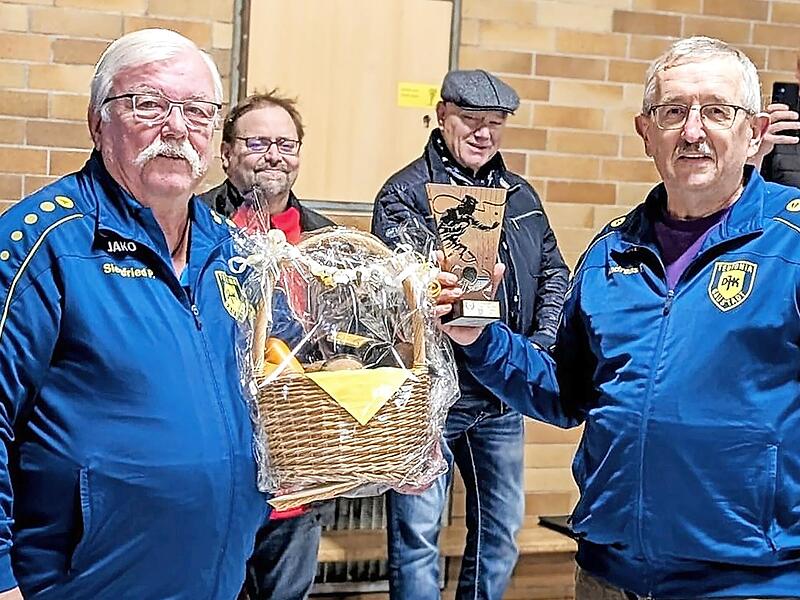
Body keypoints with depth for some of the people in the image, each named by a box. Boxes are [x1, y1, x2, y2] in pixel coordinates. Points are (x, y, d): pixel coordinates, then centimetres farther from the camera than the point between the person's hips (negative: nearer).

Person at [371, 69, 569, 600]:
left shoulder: (521, 195, 13)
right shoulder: (405, 192, -5)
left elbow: (553, 271, 15)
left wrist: (543, 343, 0)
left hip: (503, 397, 6)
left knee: (501, 531, 17)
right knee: (417, 535, 1)